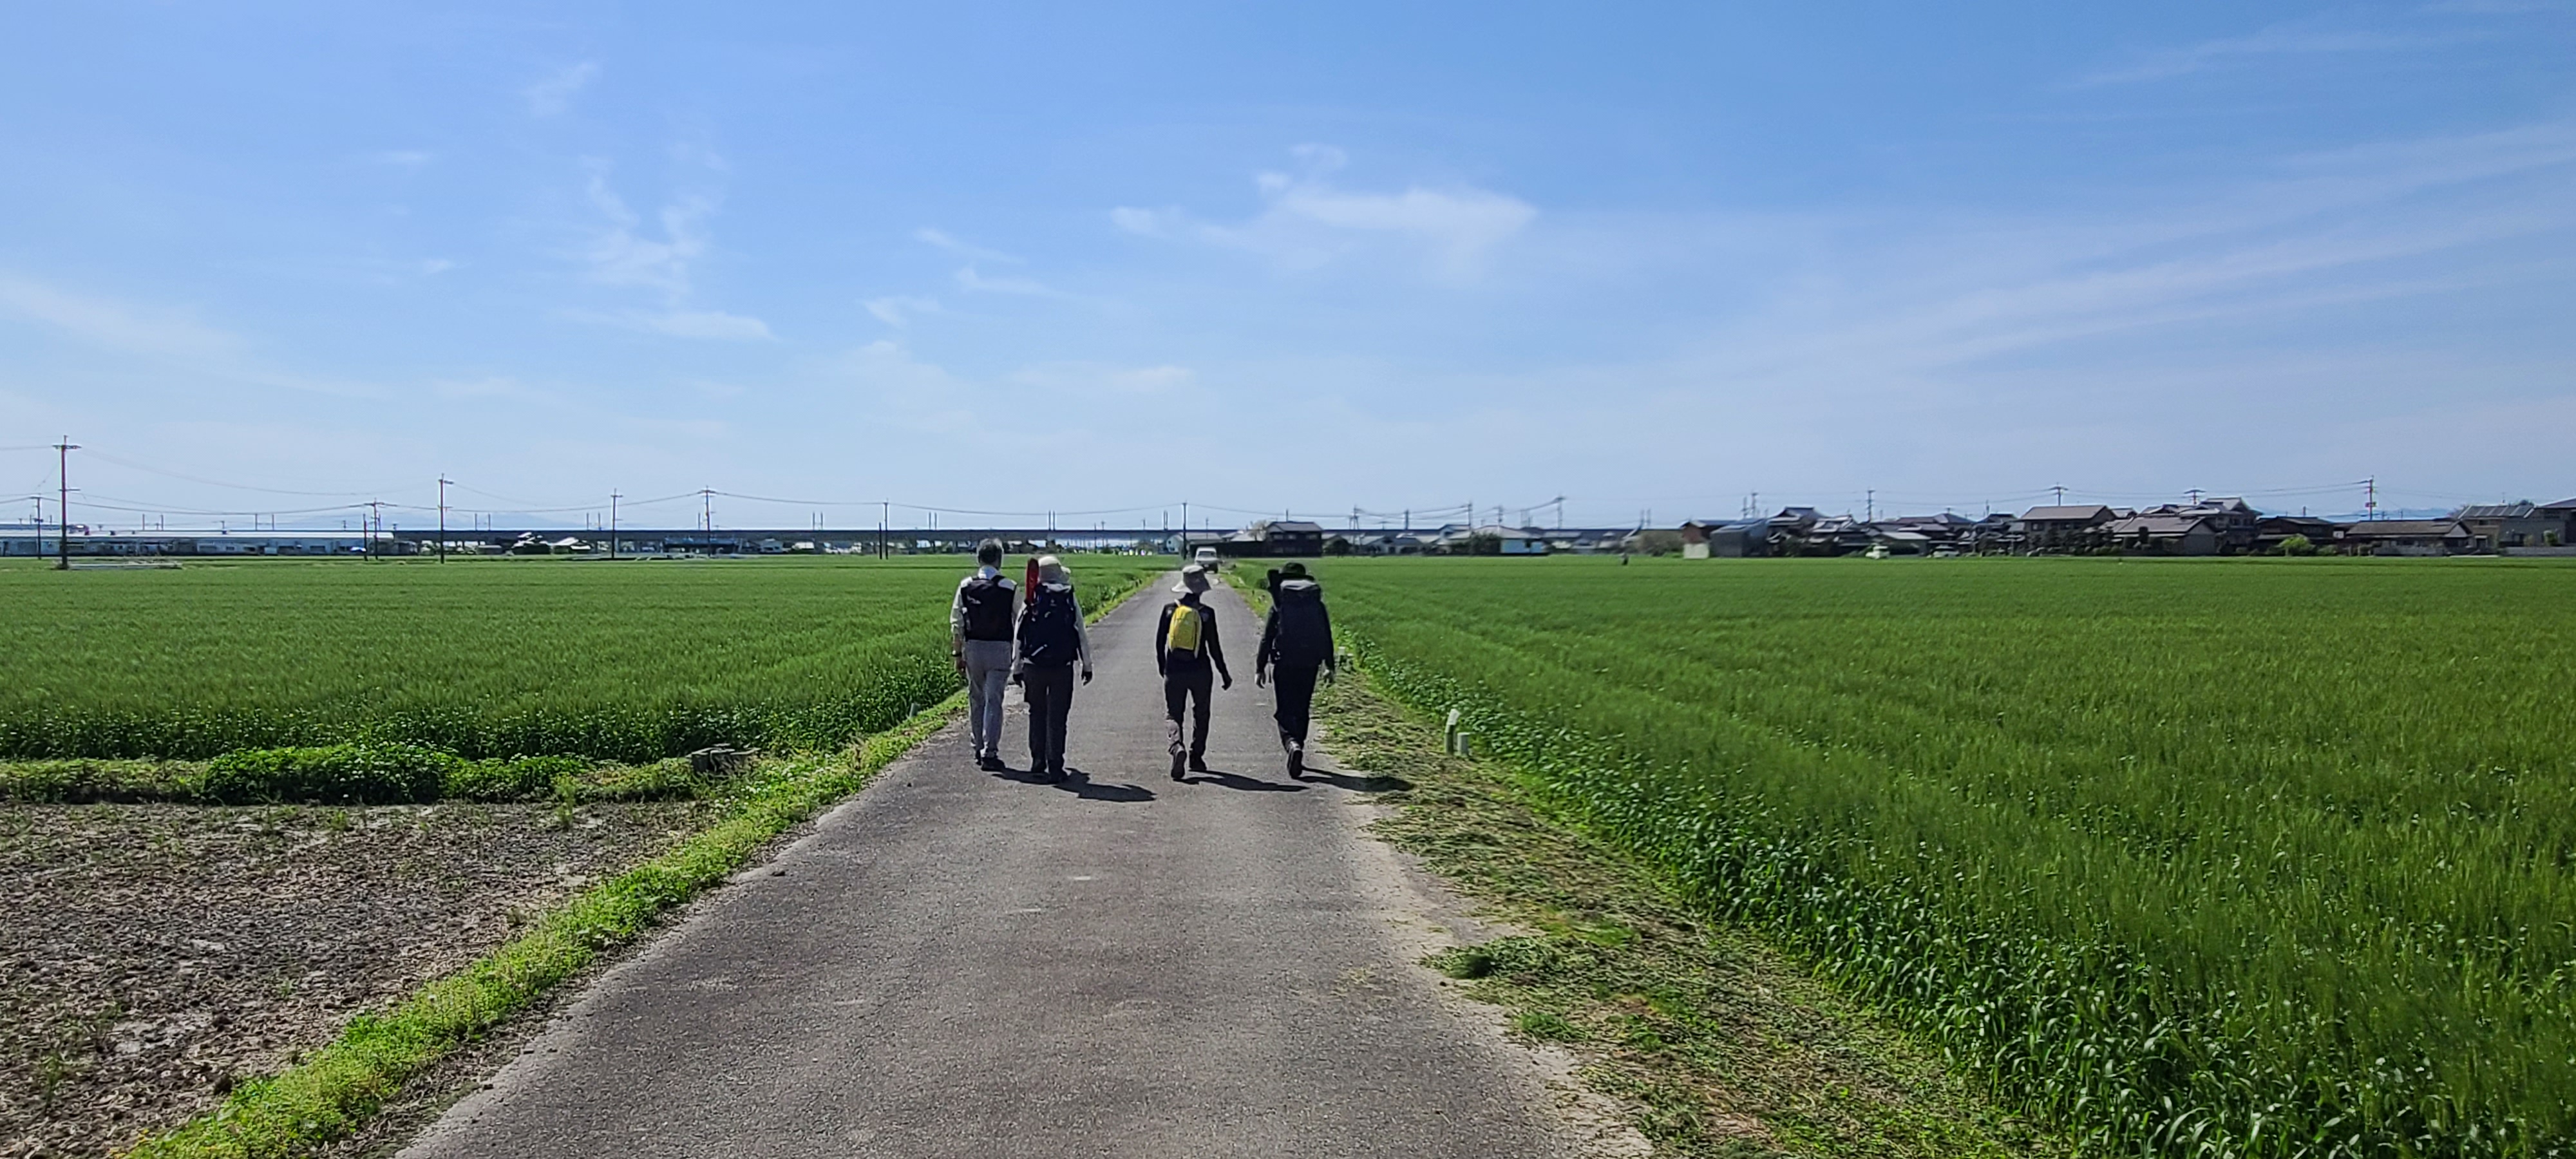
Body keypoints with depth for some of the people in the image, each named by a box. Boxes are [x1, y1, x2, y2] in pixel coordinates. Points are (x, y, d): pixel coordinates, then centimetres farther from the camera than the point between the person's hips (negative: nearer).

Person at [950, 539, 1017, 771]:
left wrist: (958, 654, 9)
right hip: (1000, 648, -2)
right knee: (993, 701, -1)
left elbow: (956, 624, 2)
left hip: (973, 647, 3)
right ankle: (990, 753, -5)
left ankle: (978, 750, 23)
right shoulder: (1010, 588, -5)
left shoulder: (965, 586, 1)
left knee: (976, 700, 15)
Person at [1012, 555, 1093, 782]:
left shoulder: (1031, 602, -1)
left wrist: (1017, 668, 12)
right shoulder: (1070, 602, -1)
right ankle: (1055, 767, 0)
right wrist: (1087, 666, 13)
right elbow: (1082, 637, 3)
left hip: (1034, 667, 1)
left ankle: (1037, 763, 21)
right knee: (1057, 718, 2)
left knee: (1037, 715, 16)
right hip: (1062, 668, -1)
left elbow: (1019, 637, 2)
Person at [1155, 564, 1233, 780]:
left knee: (1172, 713, 7)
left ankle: (1177, 745, -21)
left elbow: (1160, 641, 4)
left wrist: (1162, 667, 19)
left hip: (1174, 671, 1)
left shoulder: (1170, 609, -1)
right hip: (1200, 671, -1)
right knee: (1201, 714, 18)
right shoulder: (1207, 613, -8)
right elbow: (1214, 646, -7)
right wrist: (1224, 673, 4)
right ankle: (1196, 757, 20)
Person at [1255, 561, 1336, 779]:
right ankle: (1298, 750, 22)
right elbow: (1327, 638, 8)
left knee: (1286, 710, -1)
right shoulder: (1317, 606, 4)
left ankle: (1292, 744, -26)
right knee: (1302, 709, 16)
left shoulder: (1278, 606, -4)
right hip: (1309, 665, 3)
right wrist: (1329, 666, 17)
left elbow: (1267, 638, -4)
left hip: (1283, 664, -3)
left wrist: (1260, 667, 2)